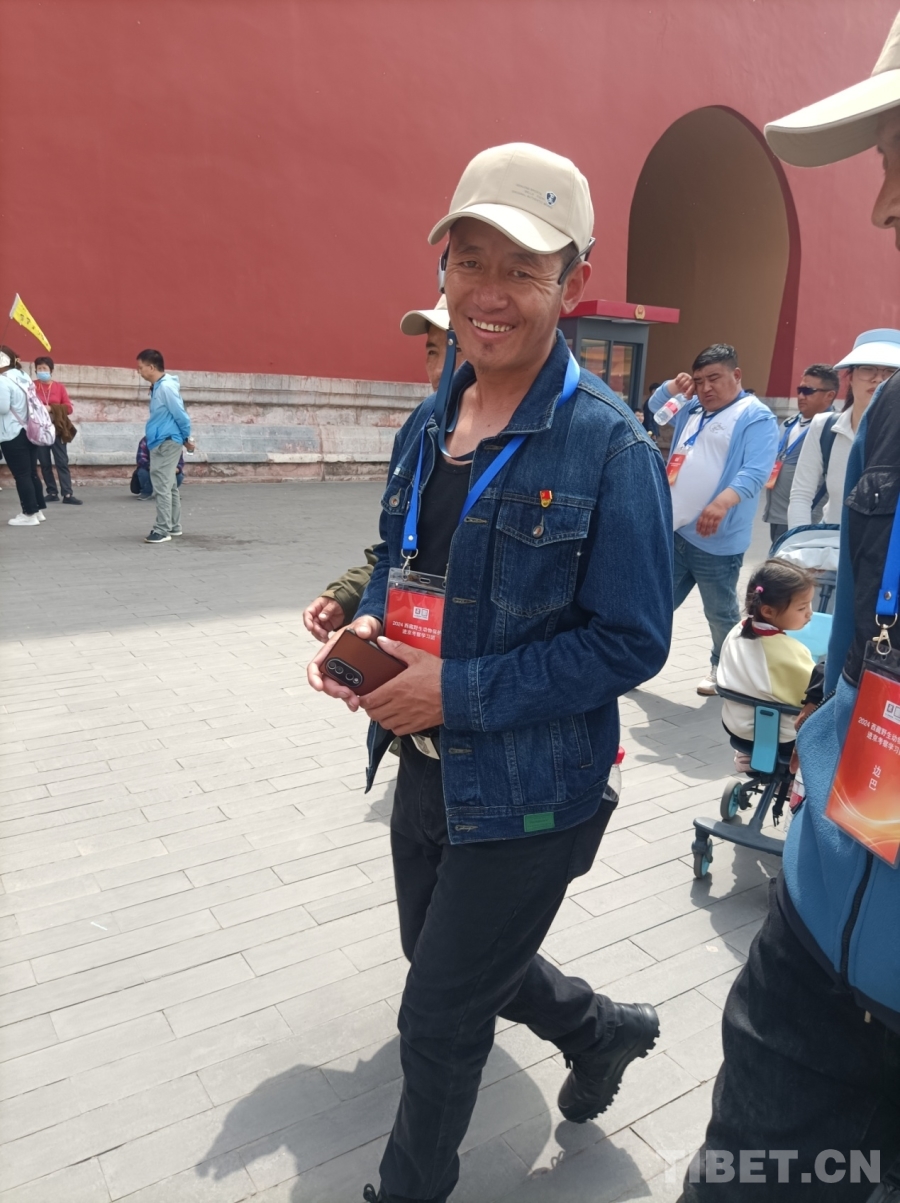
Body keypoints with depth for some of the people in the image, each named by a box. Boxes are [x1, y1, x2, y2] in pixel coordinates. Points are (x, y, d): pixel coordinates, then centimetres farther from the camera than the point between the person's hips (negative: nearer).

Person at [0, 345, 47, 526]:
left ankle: (30, 514, -1)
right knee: (31, 473, 14)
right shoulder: (23, 377, 12)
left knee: (21, 475, -3)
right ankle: (38, 510, 19)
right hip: (29, 432, 8)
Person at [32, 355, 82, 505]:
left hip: (57, 430, 0)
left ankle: (67, 494, -8)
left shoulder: (59, 387, 5)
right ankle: (52, 492, 12)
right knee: (45, 463, 4)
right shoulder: (32, 386, 5)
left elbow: (68, 408, -1)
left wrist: (52, 408, -14)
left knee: (62, 462, -5)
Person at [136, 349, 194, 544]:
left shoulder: (166, 387, -18)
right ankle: (173, 526, 24)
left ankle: (162, 530, -6)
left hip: (167, 443, -10)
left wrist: (187, 438, -4)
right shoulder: (157, 387, 13)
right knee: (169, 486, 15)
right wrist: (185, 439, 16)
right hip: (160, 443, 10)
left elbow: (181, 415, -15)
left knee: (162, 487, -9)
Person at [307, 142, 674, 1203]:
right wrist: (369, 627, -8)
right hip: (426, 765, 8)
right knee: (440, 955, 28)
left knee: (438, 1019, 11)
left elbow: (630, 641, -18)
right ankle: (603, 1030, 55)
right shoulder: (427, 426, 3)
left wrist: (459, 689, -23)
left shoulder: (609, 449, -18)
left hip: (529, 791, -7)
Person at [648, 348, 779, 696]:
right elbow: (653, 408, 33)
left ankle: (722, 670, 28)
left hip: (716, 540, -6)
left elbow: (755, 472, -22)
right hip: (674, 530, 6)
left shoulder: (756, 417, -8)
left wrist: (723, 501, -40)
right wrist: (671, 387, 11)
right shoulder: (691, 408, 15)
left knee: (721, 613, 9)